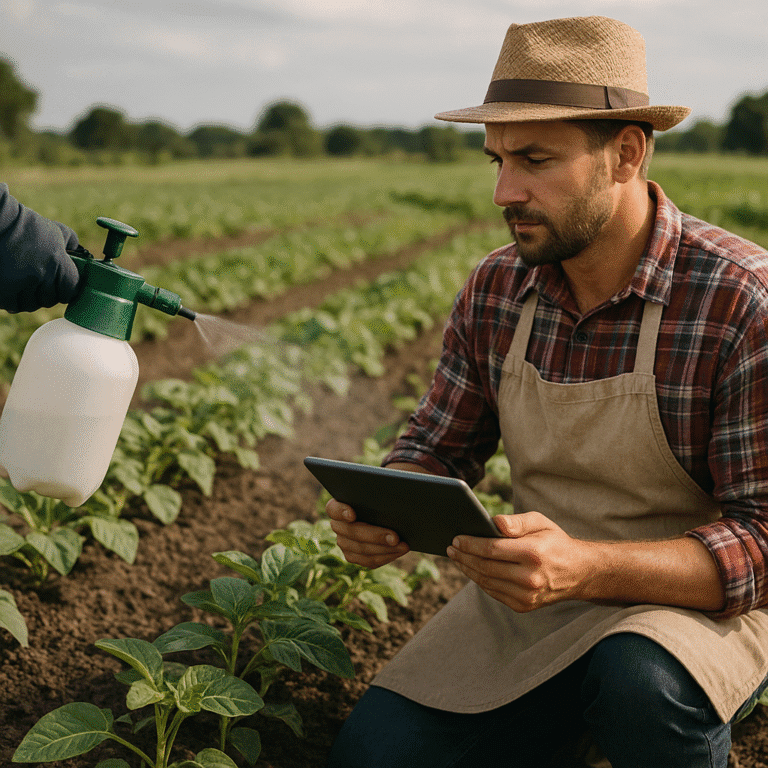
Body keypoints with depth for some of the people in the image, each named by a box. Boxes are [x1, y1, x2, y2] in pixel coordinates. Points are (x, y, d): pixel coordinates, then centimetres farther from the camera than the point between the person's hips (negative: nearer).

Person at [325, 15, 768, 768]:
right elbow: (439, 448, 8)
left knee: (638, 682, -38)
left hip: (703, 602, -5)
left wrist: (586, 566, -37)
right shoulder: (495, 288, -3)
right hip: (529, 600, 5)